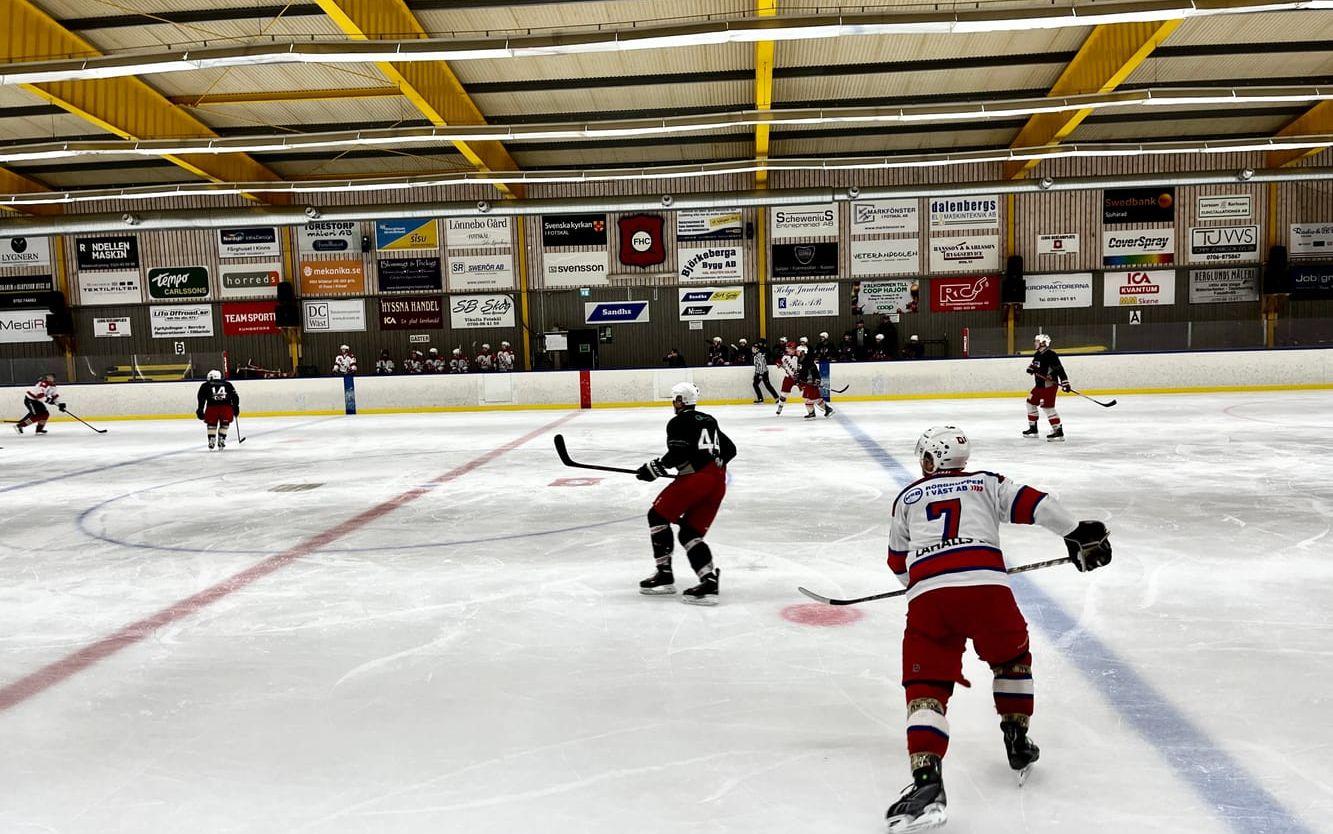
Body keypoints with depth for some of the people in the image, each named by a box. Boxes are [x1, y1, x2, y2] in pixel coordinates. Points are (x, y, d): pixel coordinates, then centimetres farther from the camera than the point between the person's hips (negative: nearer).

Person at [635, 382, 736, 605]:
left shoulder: (678, 422, 0)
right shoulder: (709, 420, 24)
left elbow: (677, 454, -14)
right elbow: (729, 449, 26)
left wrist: (653, 469, -4)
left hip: (695, 478, -8)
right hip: (718, 482, 8)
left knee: (658, 516, 6)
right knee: (690, 533, 11)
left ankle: (664, 575, 4)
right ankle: (709, 581, -8)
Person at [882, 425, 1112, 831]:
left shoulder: (907, 498, 25)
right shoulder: (987, 483, 23)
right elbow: (1034, 504, 11)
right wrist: (1077, 533, 20)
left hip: (927, 593, -1)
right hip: (986, 585, 1)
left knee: (926, 687, 3)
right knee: (1011, 658, 30)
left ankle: (926, 779, -15)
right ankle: (1018, 744, 35)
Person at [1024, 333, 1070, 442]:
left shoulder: (1051, 355, -18)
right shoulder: (1037, 354, 11)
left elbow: (1060, 369, -22)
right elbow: (1033, 364, 26)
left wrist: (1065, 383, -28)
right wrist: (1031, 367, 1)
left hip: (1049, 385, -10)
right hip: (1039, 385, 10)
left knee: (1047, 407, -15)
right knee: (1031, 402, 16)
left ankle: (1059, 432, -13)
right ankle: (1033, 429, 27)